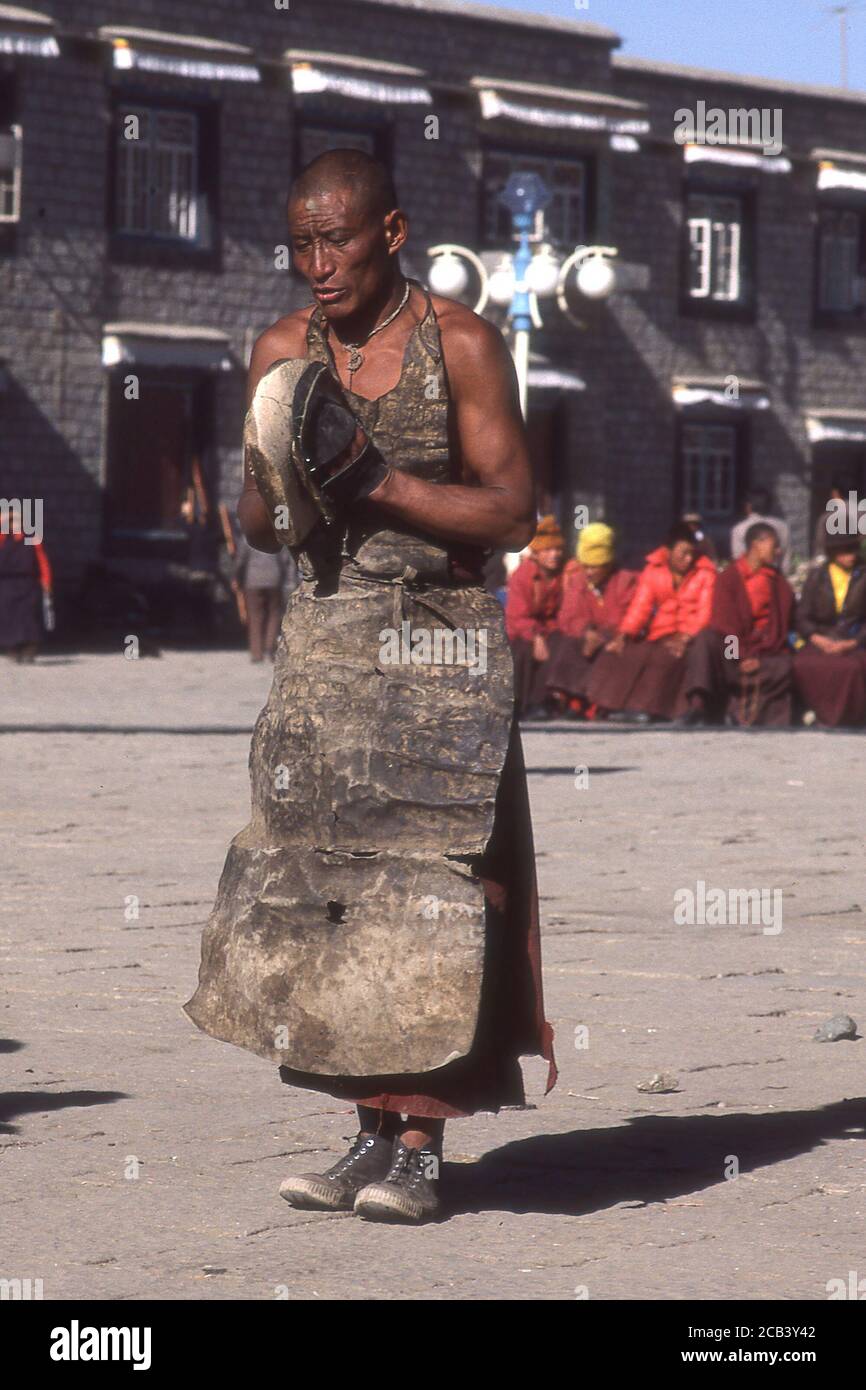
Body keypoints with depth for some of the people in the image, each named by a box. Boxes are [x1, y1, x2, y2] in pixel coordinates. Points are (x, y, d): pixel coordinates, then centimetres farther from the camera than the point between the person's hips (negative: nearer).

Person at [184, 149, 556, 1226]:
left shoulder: (460, 345, -6)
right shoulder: (282, 352, 7)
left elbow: (512, 513, -8)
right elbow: (256, 523, 14)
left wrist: (375, 477, -16)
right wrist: (278, 496, -9)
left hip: (439, 641, -4)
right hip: (323, 639, 4)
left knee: (424, 884, -10)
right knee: (319, 883, -1)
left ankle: (420, 1145, -6)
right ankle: (373, 1130, 6)